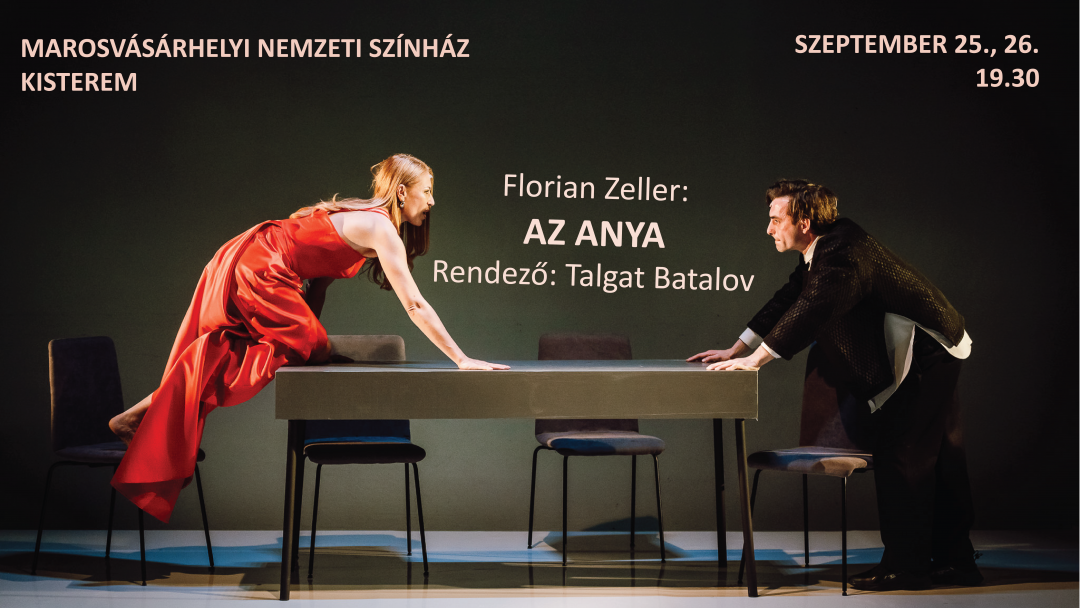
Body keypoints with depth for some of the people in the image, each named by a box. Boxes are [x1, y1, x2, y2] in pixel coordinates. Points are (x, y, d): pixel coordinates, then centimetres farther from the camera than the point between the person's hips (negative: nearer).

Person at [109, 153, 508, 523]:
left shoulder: (359, 214, 15)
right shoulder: (381, 228, -14)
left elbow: (319, 271, 16)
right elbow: (414, 305, -18)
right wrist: (461, 359, -17)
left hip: (241, 260, 9)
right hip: (258, 270, -9)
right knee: (310, 348, -6)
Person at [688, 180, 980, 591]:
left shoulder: (844, 255, -22)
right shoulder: (825, 249, 9)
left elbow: (812, 311, -31)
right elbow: (789, 299, 12)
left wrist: (755, 359, -29)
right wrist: (736, 350, 9)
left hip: (925, 354, -11)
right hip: (932, 356, 11)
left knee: (899, 459, -7)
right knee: (937, 461, 14)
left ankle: (905, 566, 0)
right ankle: (955, 561, 21)